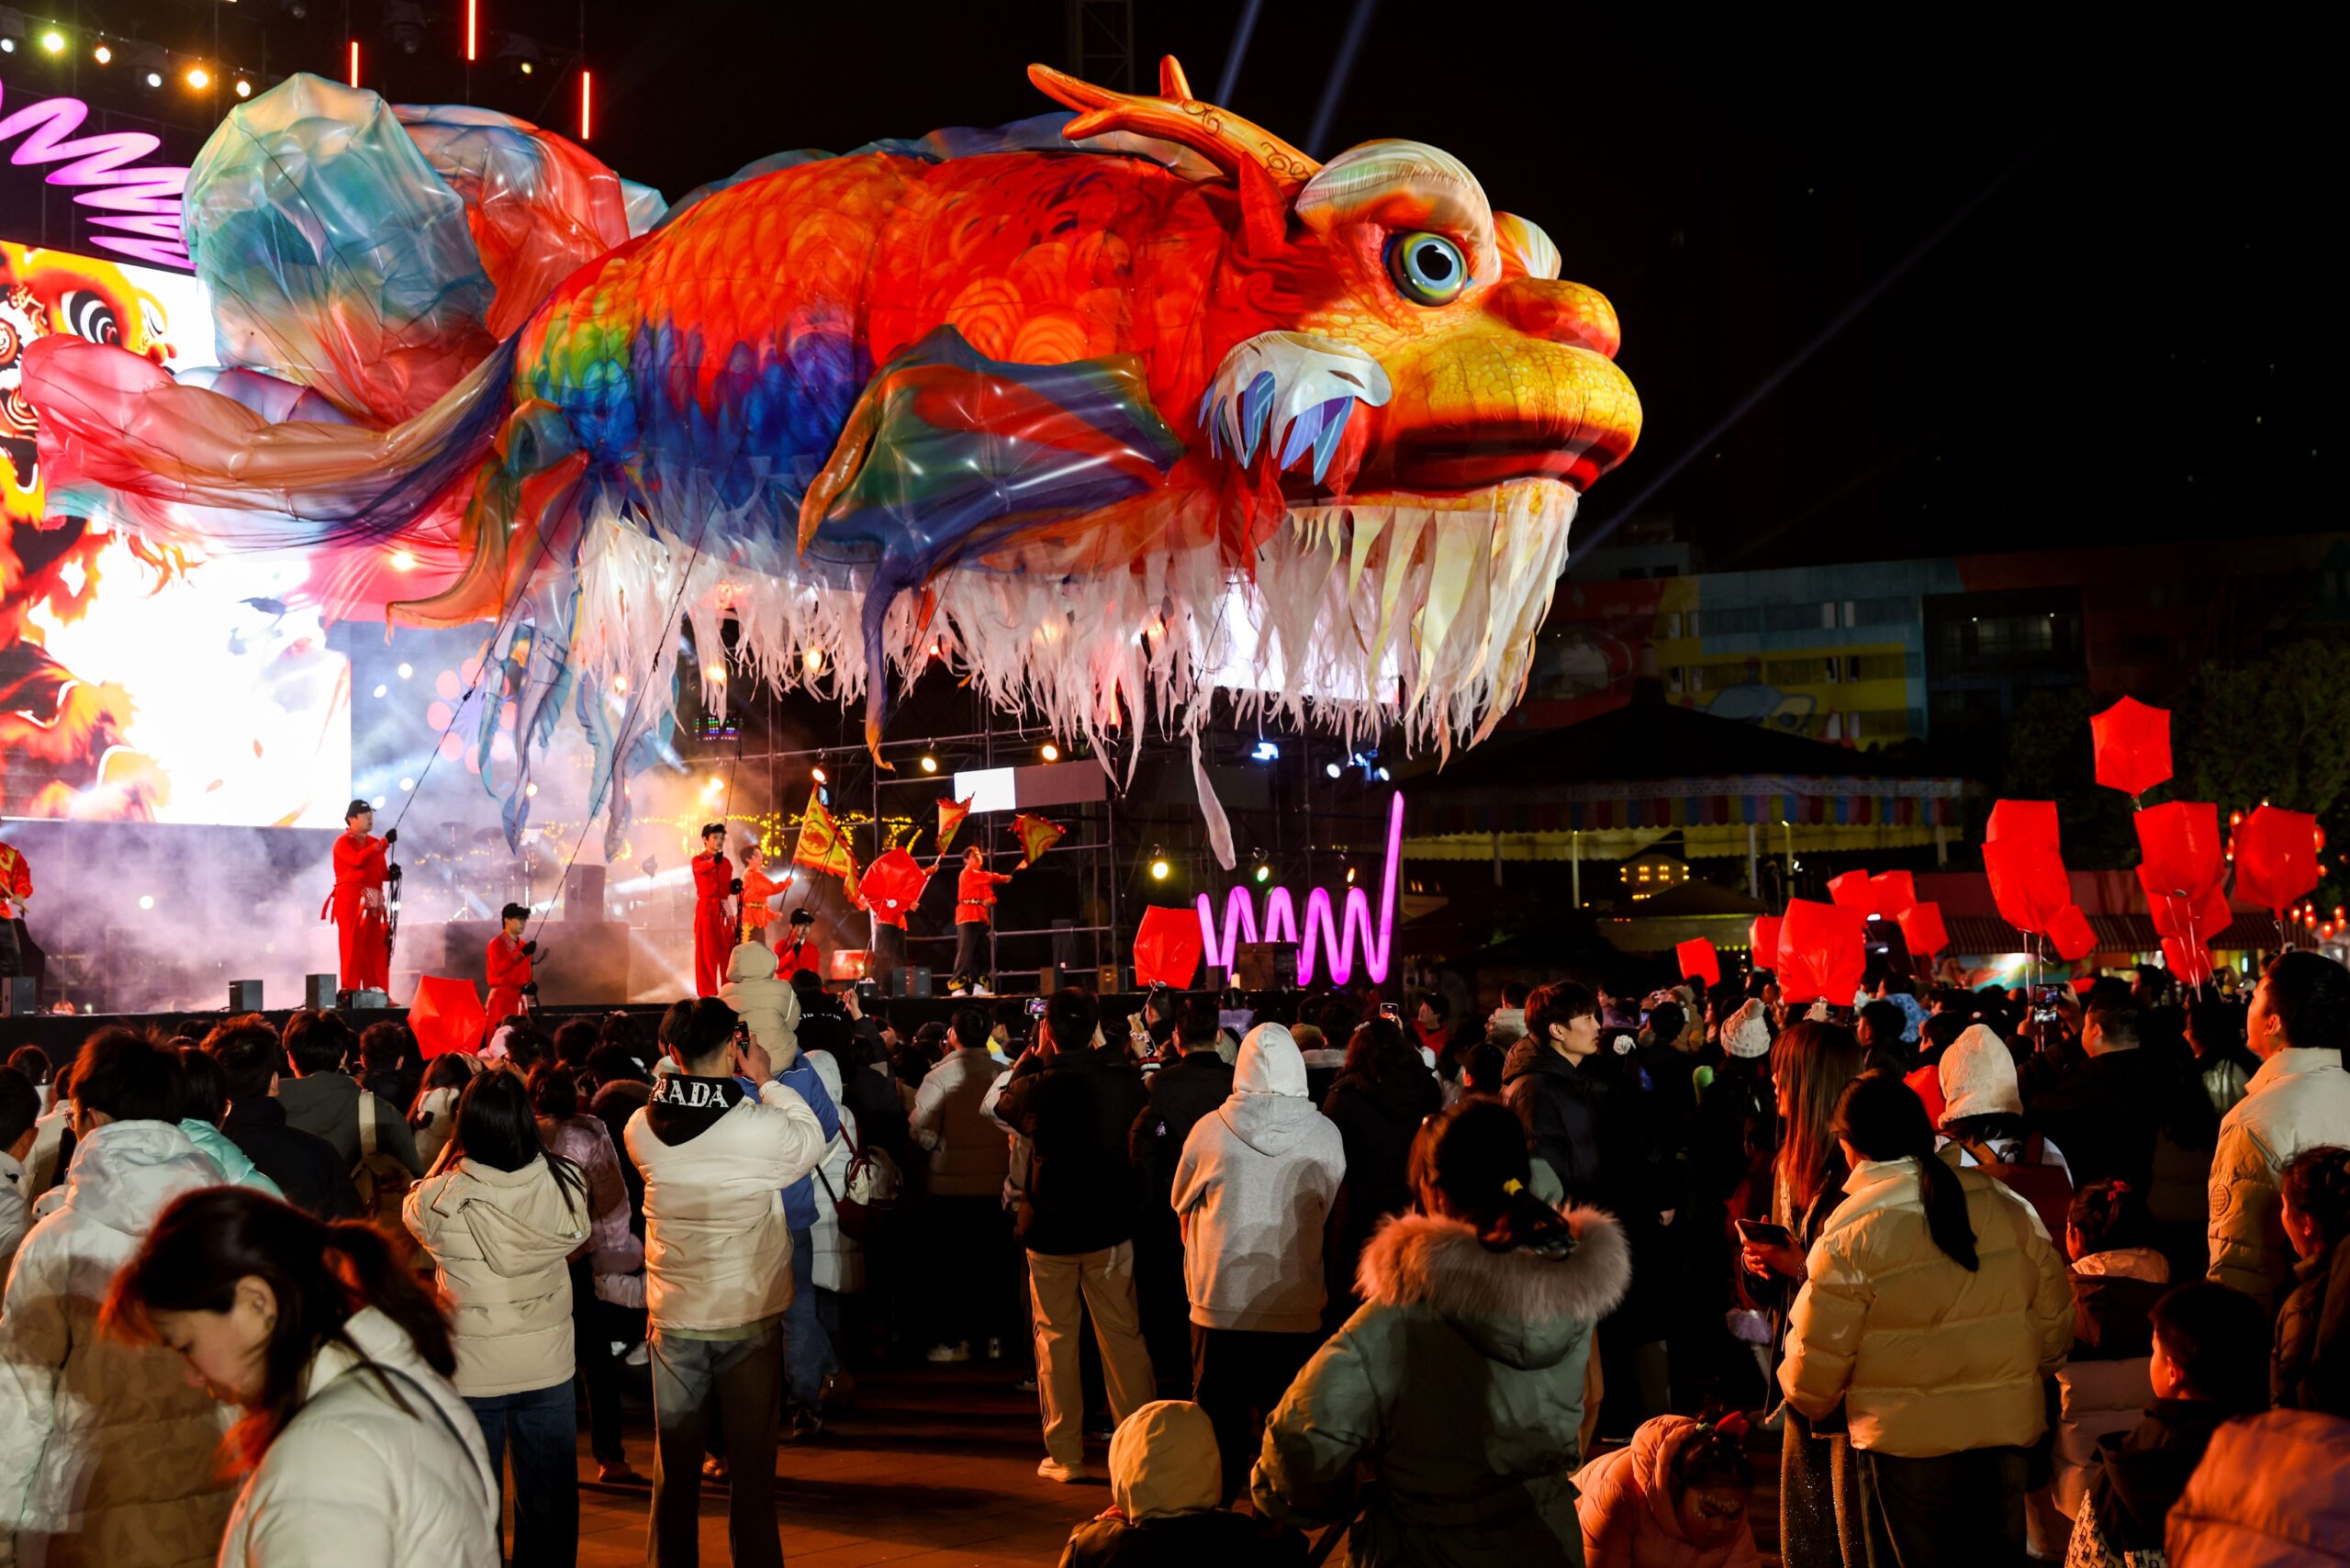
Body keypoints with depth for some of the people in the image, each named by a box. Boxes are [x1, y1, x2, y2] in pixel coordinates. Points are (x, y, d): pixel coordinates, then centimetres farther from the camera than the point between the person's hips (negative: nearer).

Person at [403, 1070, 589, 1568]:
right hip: (548, 1364, 2)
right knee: (550, 1500, 16)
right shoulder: (564, 1185, -16)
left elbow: (412, 1212, 4)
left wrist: (451, 1151, 0)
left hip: (472, 1372, -1)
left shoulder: (443, 1199, -20)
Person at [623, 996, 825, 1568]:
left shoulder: (642, 1128, -7)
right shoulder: (760, 1126, -20)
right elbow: (812, 1140, -1)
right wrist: (766, 1082, 2)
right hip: (749, 1315, -3)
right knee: (752, 1461, 9)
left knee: (675, 1464, 15)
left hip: (672, 1320, 3)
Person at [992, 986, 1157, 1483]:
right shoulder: (1125, 1079, -11)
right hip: (1111, 1227, 2)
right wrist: (1104, 1049, 16)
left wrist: (1031, 1056, 16)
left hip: (1049, 1229, -2)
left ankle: (1065, 1454, 12)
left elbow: (1002, 1104, 7)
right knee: (1123, 1337, 10)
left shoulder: (1038, 1086, -16)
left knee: (1055, 1339, 9)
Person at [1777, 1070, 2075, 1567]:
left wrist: (1808, 1402, 13)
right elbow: (2054, 1321, 8)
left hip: (1906, 1442, -4)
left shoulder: (1850, 1233, -13)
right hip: (2007, 1432, 4)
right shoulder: (2009, 1207, 0)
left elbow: (1820, 1355, -9)